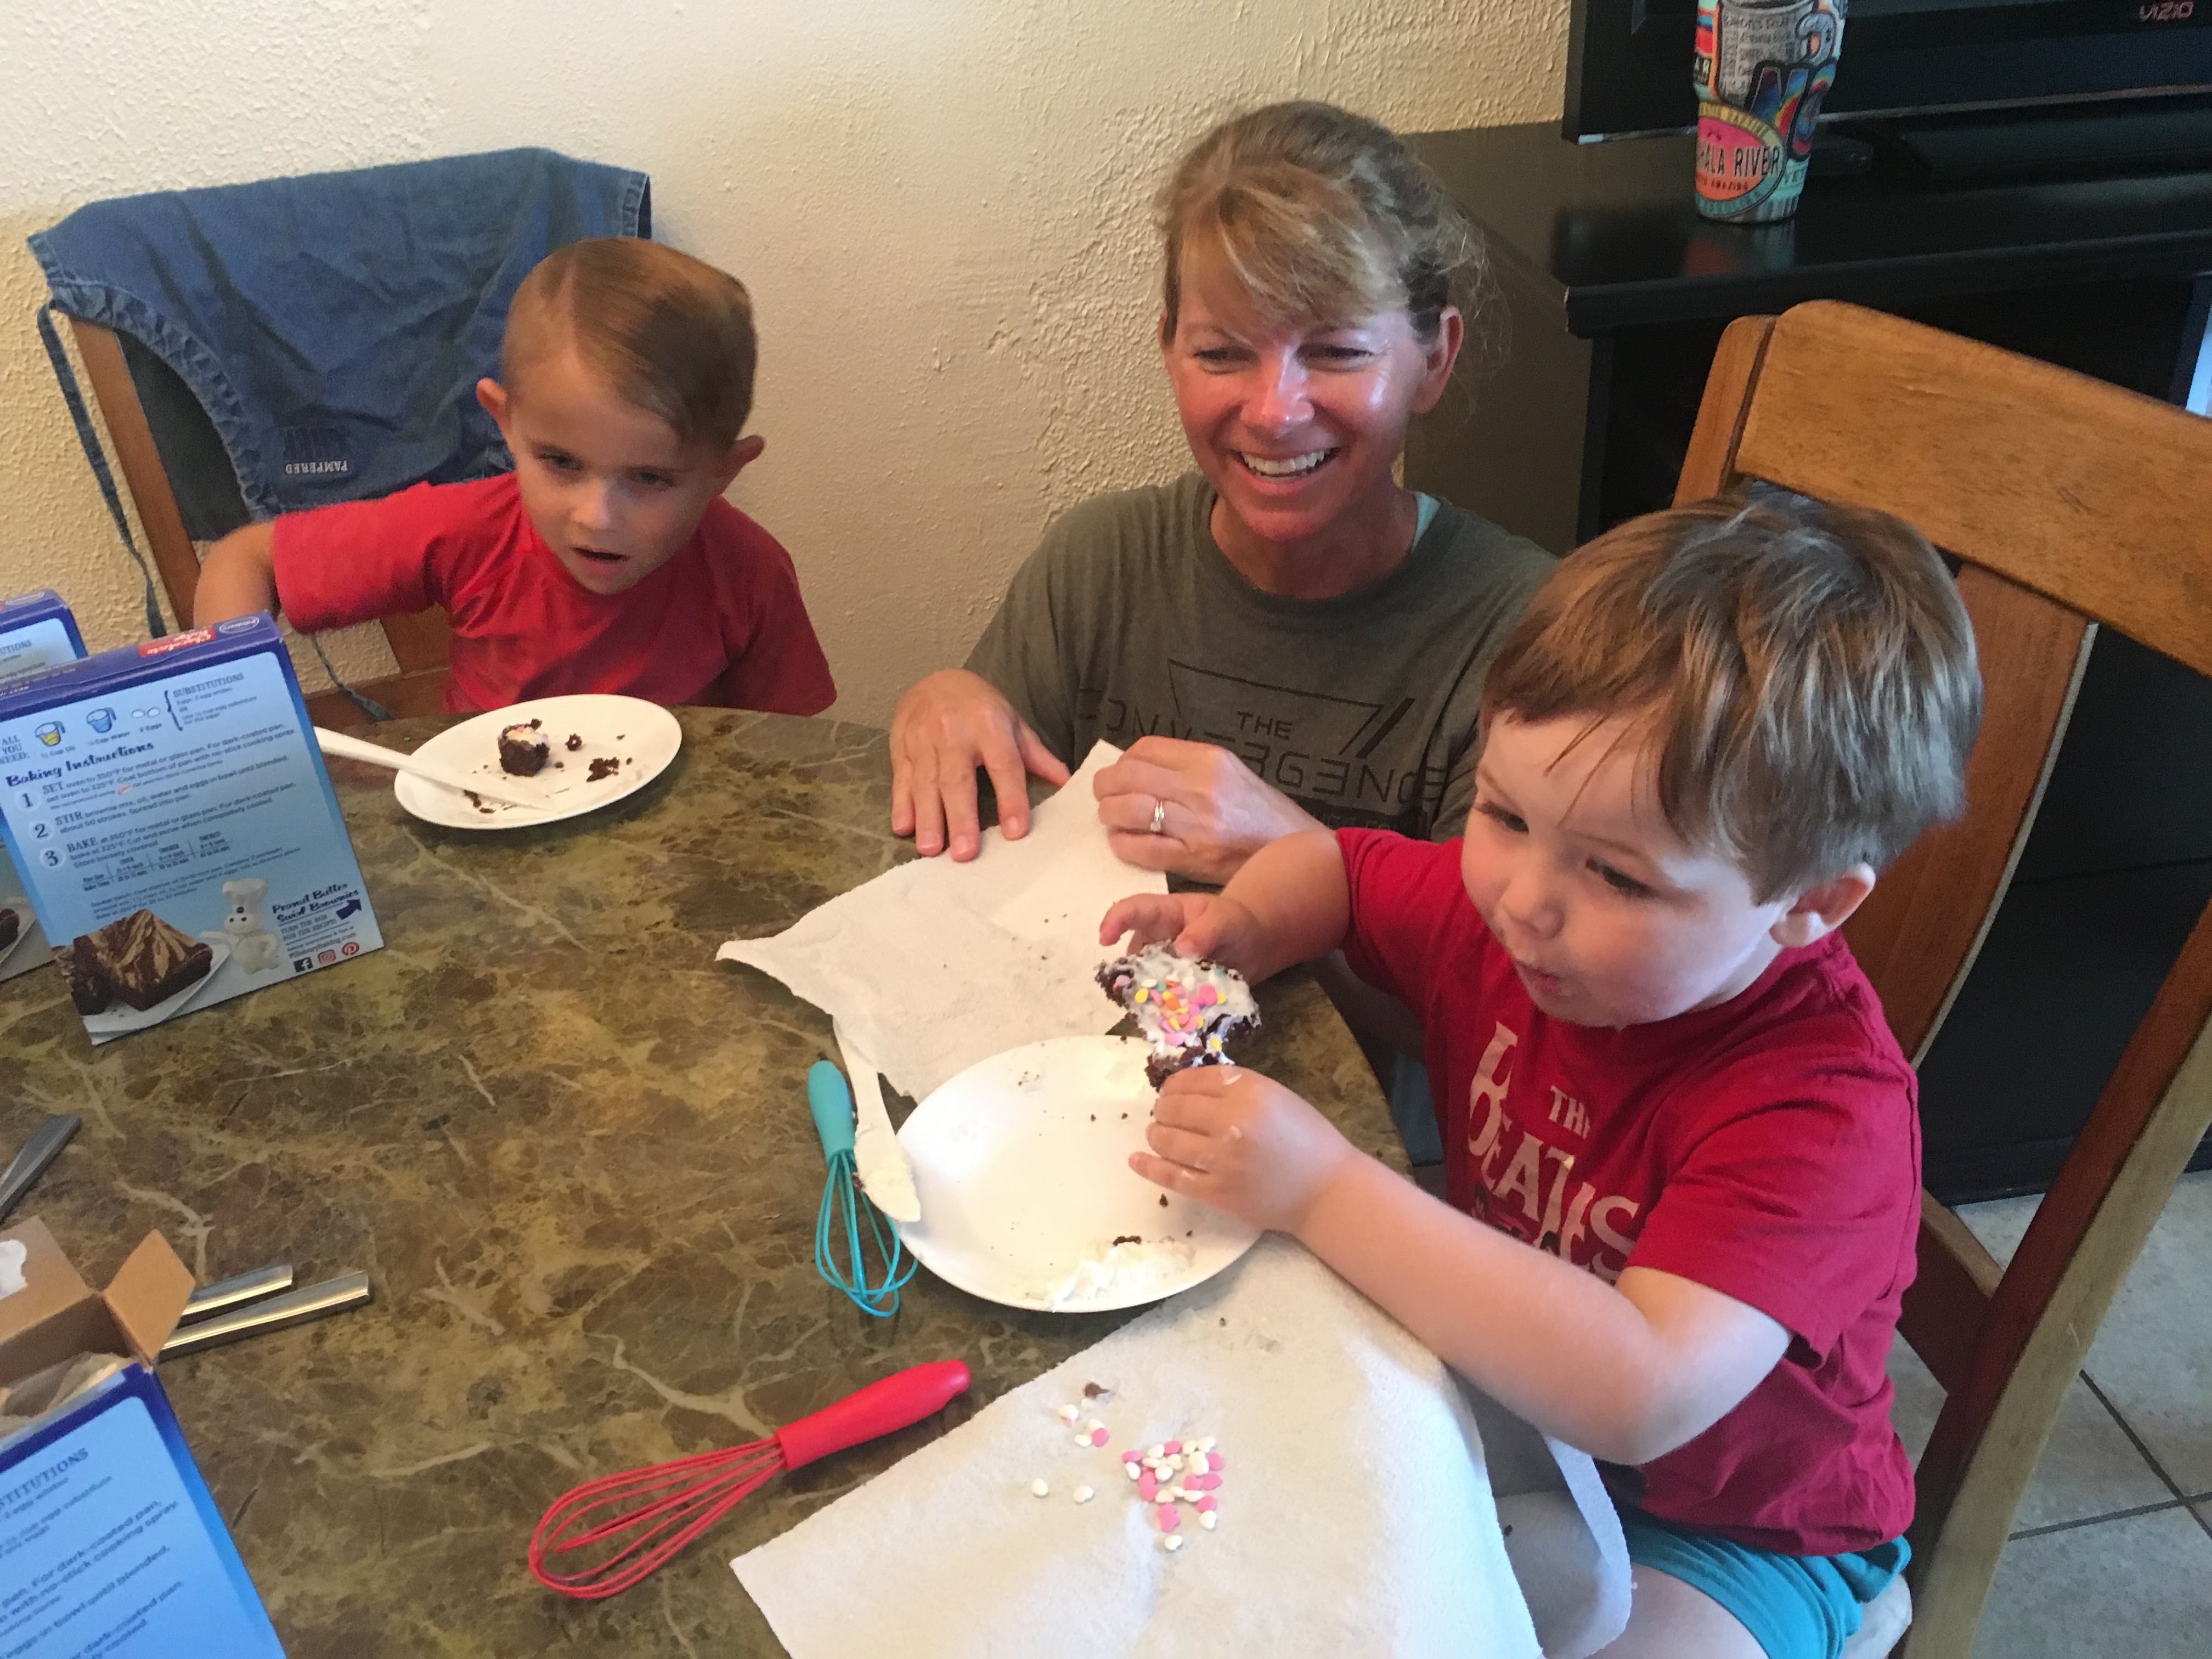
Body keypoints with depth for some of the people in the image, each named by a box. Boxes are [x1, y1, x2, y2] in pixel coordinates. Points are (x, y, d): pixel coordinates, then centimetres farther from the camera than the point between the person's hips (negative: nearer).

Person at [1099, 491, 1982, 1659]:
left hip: (1720, 1532, -4)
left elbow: (1640, 1398, -46)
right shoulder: (1509, 904, -15)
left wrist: (1325, 1190, -46)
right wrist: (1239, 926, -18)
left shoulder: (1824, 1111, -34)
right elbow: (1329, 865, 6)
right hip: (1503, 1410, 5)